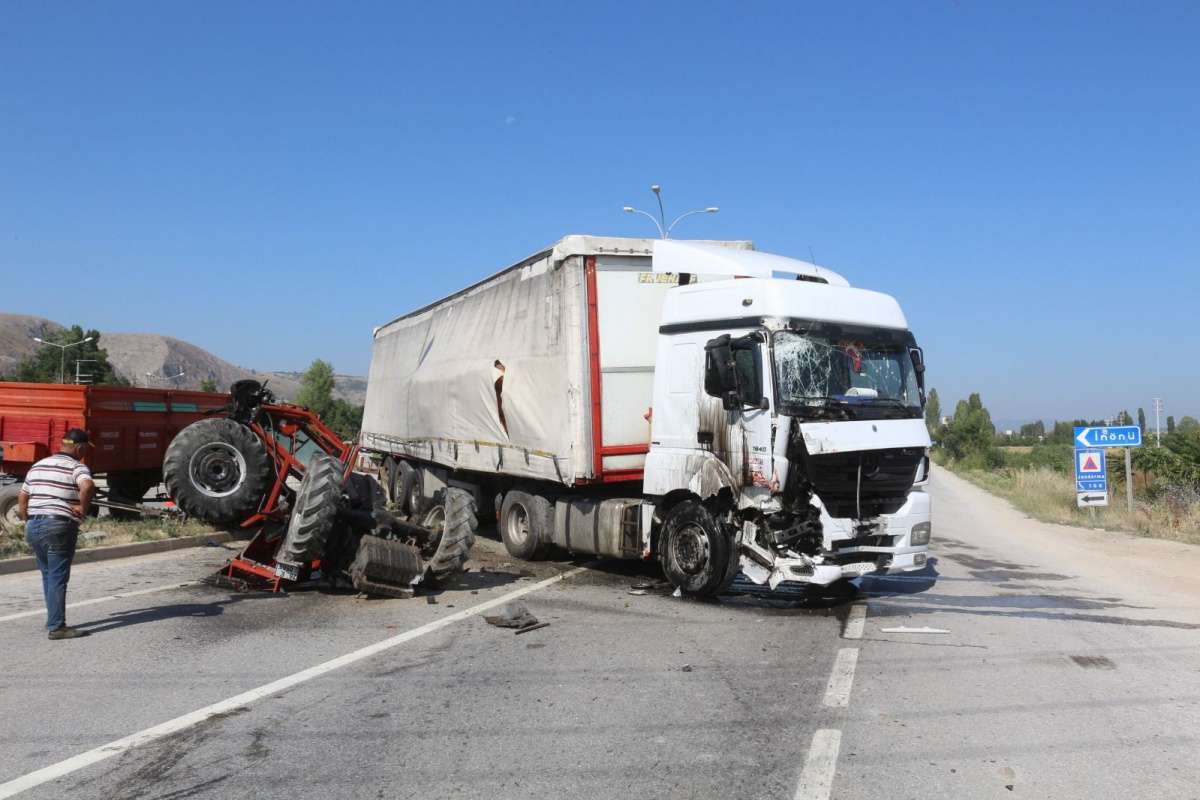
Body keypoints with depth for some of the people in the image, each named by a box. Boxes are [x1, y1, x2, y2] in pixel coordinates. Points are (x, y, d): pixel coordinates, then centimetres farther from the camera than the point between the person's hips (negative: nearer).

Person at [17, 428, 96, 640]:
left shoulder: (38, 466, 17)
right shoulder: (76, 467, -7)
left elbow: (22, 498, 22)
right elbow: (88, 486, -28)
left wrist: (28, 521, 23)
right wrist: (83, 508, -14)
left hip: (33, 527, 7)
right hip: (59, 527, -7)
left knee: (48, 575, 19)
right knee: (58, 578, -3)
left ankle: (54, 620, 27)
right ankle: (56, 627, -3)